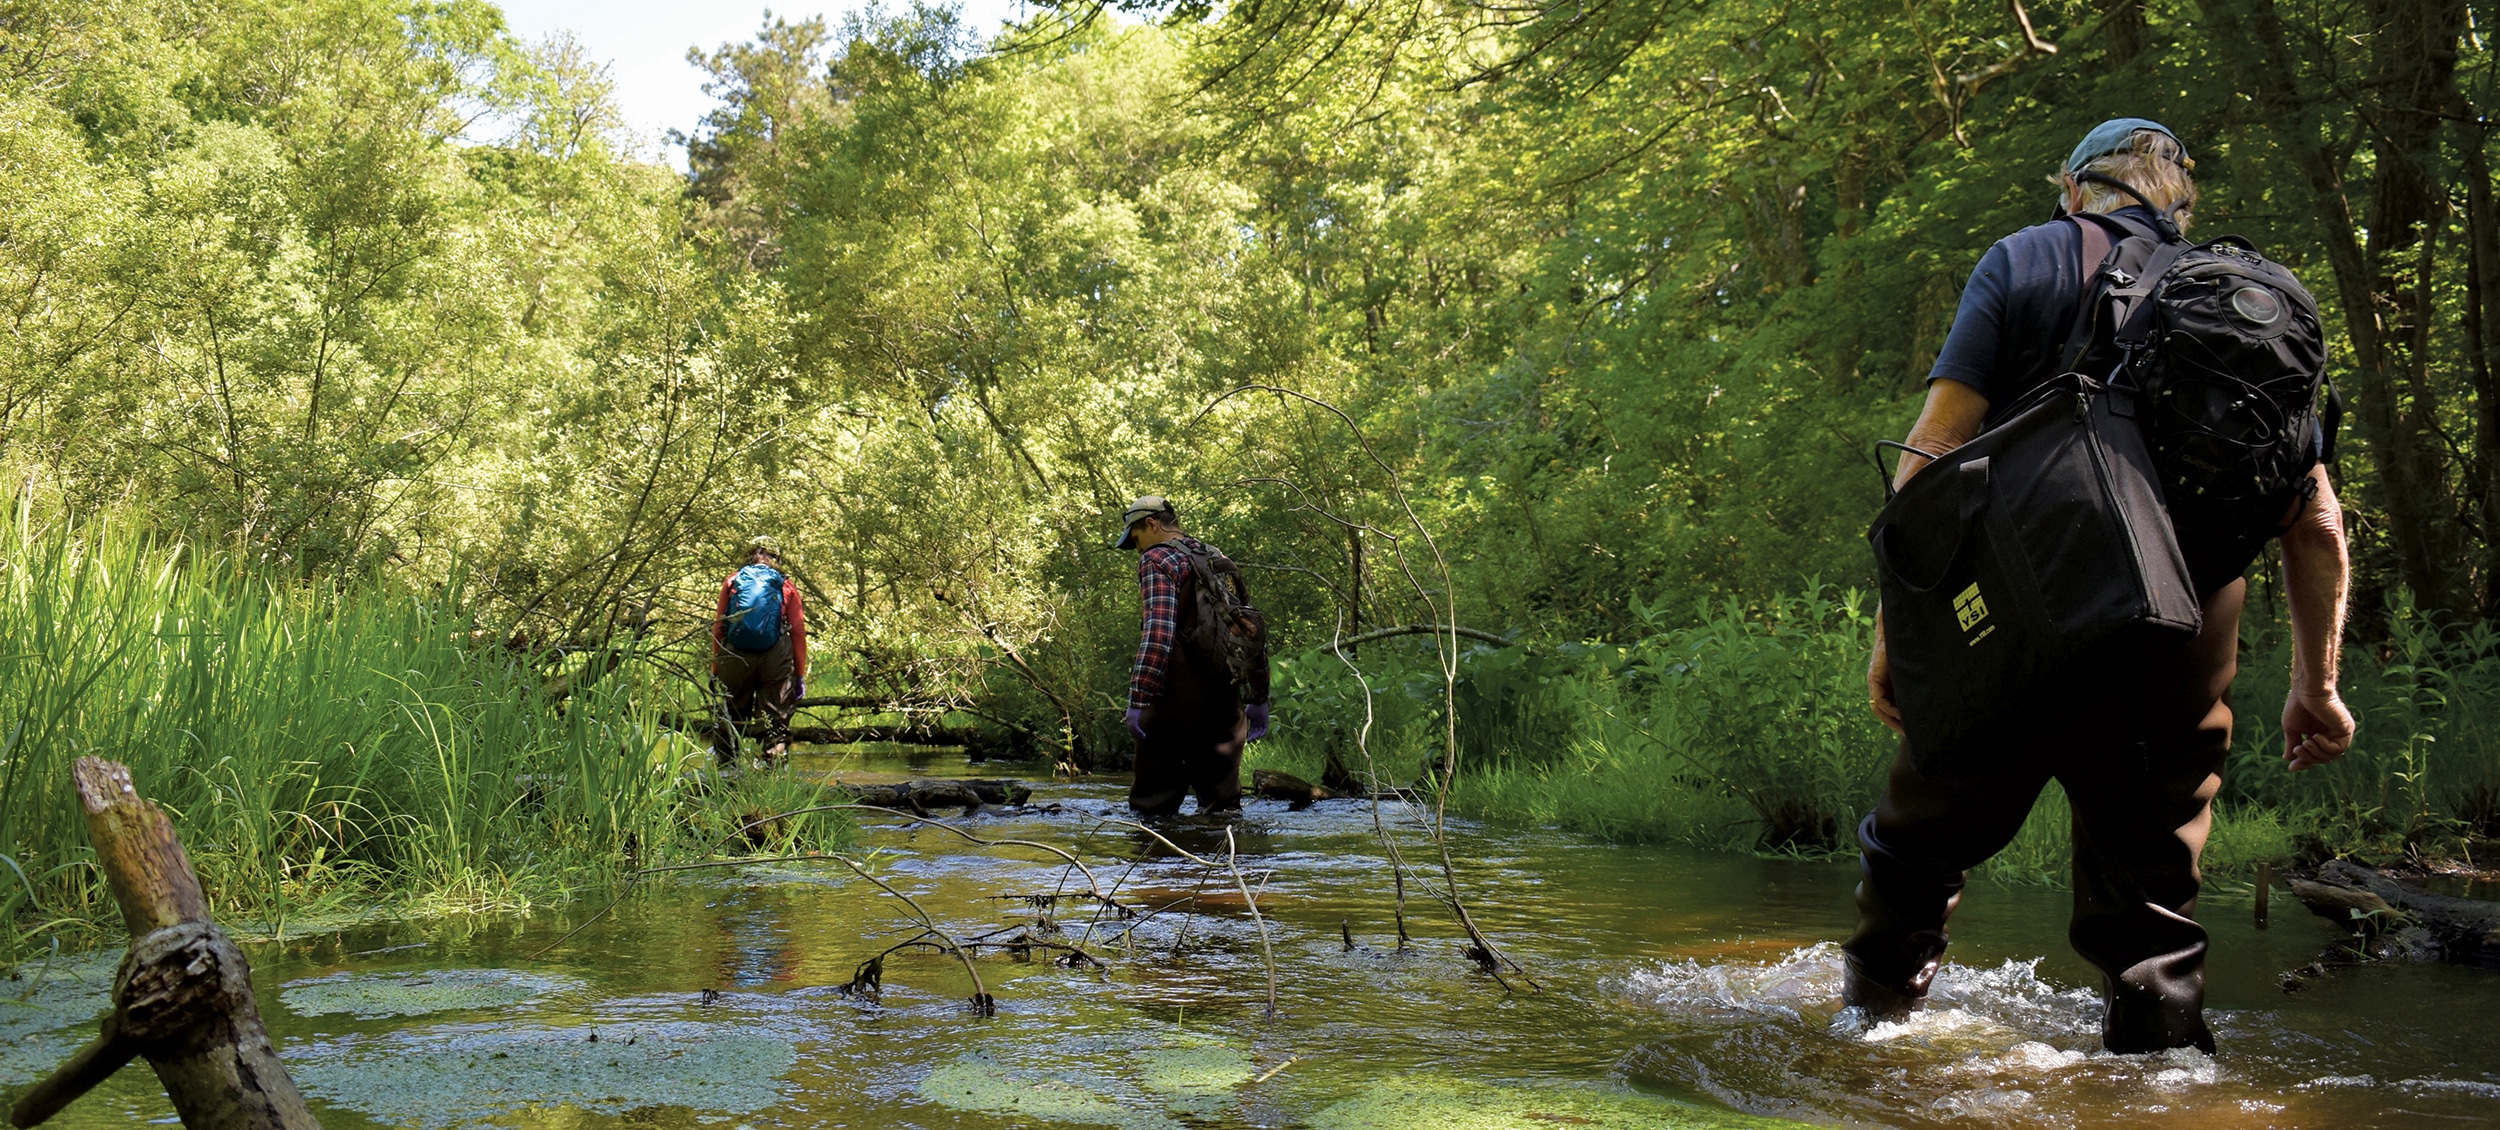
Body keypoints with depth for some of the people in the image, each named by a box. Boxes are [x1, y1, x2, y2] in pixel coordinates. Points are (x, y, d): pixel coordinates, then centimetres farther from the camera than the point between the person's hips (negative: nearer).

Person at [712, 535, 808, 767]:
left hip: (735, 658, 1)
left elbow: (718, 628, 8)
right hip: (776, 659, -1)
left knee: (729, 719, 11)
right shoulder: (786, 586, 11)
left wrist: (715, 669, 10)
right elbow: (799, 631, 6)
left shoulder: (732, 582, 13)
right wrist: (800, 675, 8)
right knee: (776, 722, 1)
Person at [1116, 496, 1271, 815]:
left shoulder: (1157, 560, -3)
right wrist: (1258, 697, 20)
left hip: (1176, 699, -7)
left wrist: (1138, 698, -20)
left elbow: (1158, 631, -18)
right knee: (1223, 806, 9)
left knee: (1153, 803, -3)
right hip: (1225, 700, 7)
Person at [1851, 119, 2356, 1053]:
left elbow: (1938, 444, -6)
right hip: (2182, 653, 3)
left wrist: (1896, 624, -5)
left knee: (1916, 849, 16)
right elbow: (2316, 519, 9)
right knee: (2152, 921, 10)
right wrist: (2315, 684, 15)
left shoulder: (2027, 260, 6)